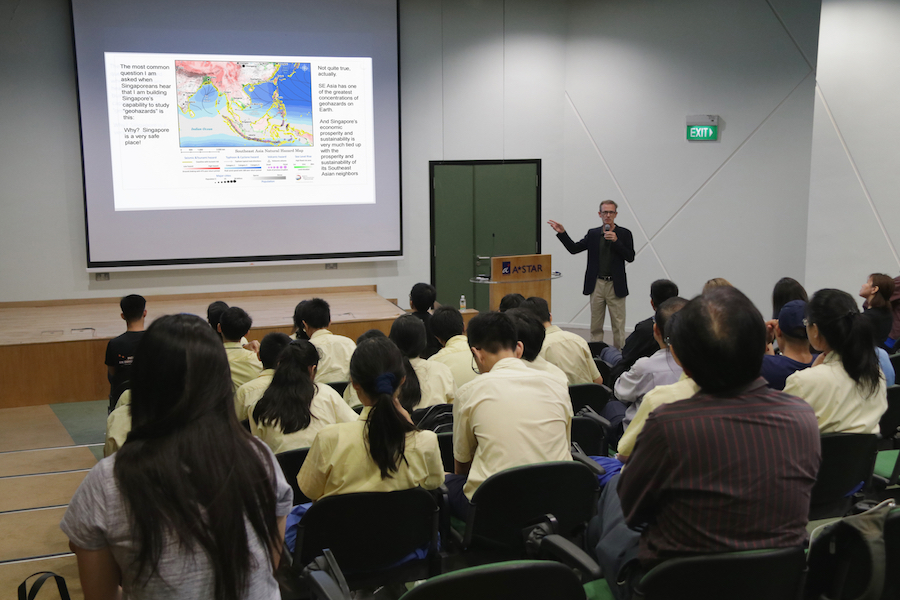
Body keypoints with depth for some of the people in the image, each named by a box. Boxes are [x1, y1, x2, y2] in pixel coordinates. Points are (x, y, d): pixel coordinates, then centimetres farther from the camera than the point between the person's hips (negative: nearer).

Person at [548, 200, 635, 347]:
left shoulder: (624, 234, 2)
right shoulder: (593, 234, 9)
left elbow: (630, 257, -6)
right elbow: (574, 248, 7)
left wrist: (616, 241, -16)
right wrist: (562, 233, -6)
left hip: (615, 285, -2)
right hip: (597, 285, 3)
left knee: (618, 325, 0)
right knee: (595, 326, 7)